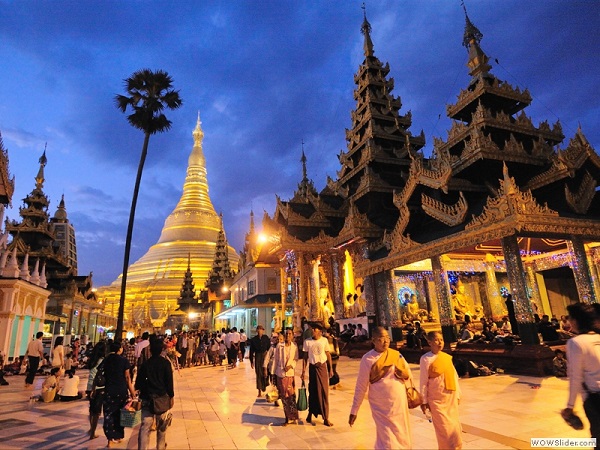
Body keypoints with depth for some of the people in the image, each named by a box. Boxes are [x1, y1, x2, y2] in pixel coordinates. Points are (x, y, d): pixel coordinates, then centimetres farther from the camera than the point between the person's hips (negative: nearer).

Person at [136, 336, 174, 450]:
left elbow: (139, 382, 5)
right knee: (162, 427, 15)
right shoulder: (166, 363, -7)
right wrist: (171, 396, 1)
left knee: (145, 427, 1)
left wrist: (141, 392, 23)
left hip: (147, 398, 1)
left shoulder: (145, 364, 0)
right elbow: (169, 381, -8)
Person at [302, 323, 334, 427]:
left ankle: (326, 418, 13)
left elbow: (328, 355, 2)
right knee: (313, 392, 8)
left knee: (324, 392, 4)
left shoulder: (324, 340, -4)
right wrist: (303, 371, -3)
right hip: (313, 368, 0)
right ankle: (310, 414, 25)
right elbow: (305, 357, 0)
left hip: (322, 367, 1)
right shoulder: (307, 342, -5)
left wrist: (331, 369, 2)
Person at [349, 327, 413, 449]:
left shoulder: (396, 354, -2)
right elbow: (361, 387, -7)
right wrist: (354, 410, -4)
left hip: (400, 404, 4)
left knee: (402, 438, 17)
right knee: (387, 441, -2)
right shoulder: (367, 359, -12)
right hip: (381, 408, -4)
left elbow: (408, 373, 11)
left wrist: (404, 374, -13)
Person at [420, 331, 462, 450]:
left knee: (455, 425, 13)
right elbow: (423, 381, -10)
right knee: (444, 428, 3)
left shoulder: (447, 357, 2)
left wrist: (457, 394, 12)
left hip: (451, 397, 5)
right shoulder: (426, 359, -14)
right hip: (436, 399, -5)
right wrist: (424, 401, -6)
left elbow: (454, 376, 10)